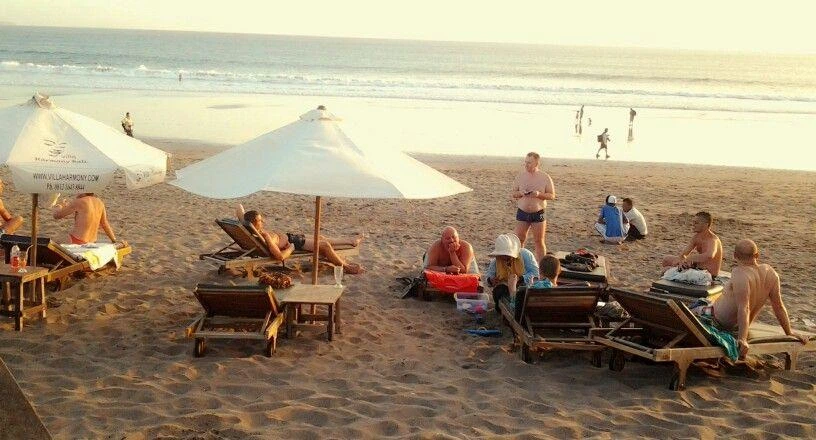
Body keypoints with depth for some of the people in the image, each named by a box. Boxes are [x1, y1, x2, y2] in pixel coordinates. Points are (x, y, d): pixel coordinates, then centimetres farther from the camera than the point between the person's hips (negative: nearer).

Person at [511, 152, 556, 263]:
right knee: (519, 240, 3)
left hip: (538, 213, -2)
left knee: (539, 241, 4)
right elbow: (513, 194, 9)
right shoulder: (520, 176, 3)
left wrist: (539, 194, -20)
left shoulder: (545, 177, -4)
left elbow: (552, 195, -3)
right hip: (522, 212, 2)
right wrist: (520, 193, -14)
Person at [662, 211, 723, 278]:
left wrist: (686, 259, -42)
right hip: (698, 267, 9)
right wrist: (681, 259, -25)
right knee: (667, 259, 14)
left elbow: (709, 256, -48)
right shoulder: (696, 237, 2)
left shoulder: (712, 239, -25)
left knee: (668, 269, -12)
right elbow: (683, 254, 0)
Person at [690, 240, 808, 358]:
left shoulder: (740, 274, -31)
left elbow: (744, 308, -36)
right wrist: (789, 333, 5)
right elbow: (779, 306, -5)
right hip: (736, 326, 8)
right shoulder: (769, 272, -10)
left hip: (720, 322, -8)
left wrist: (742, 339, -38)